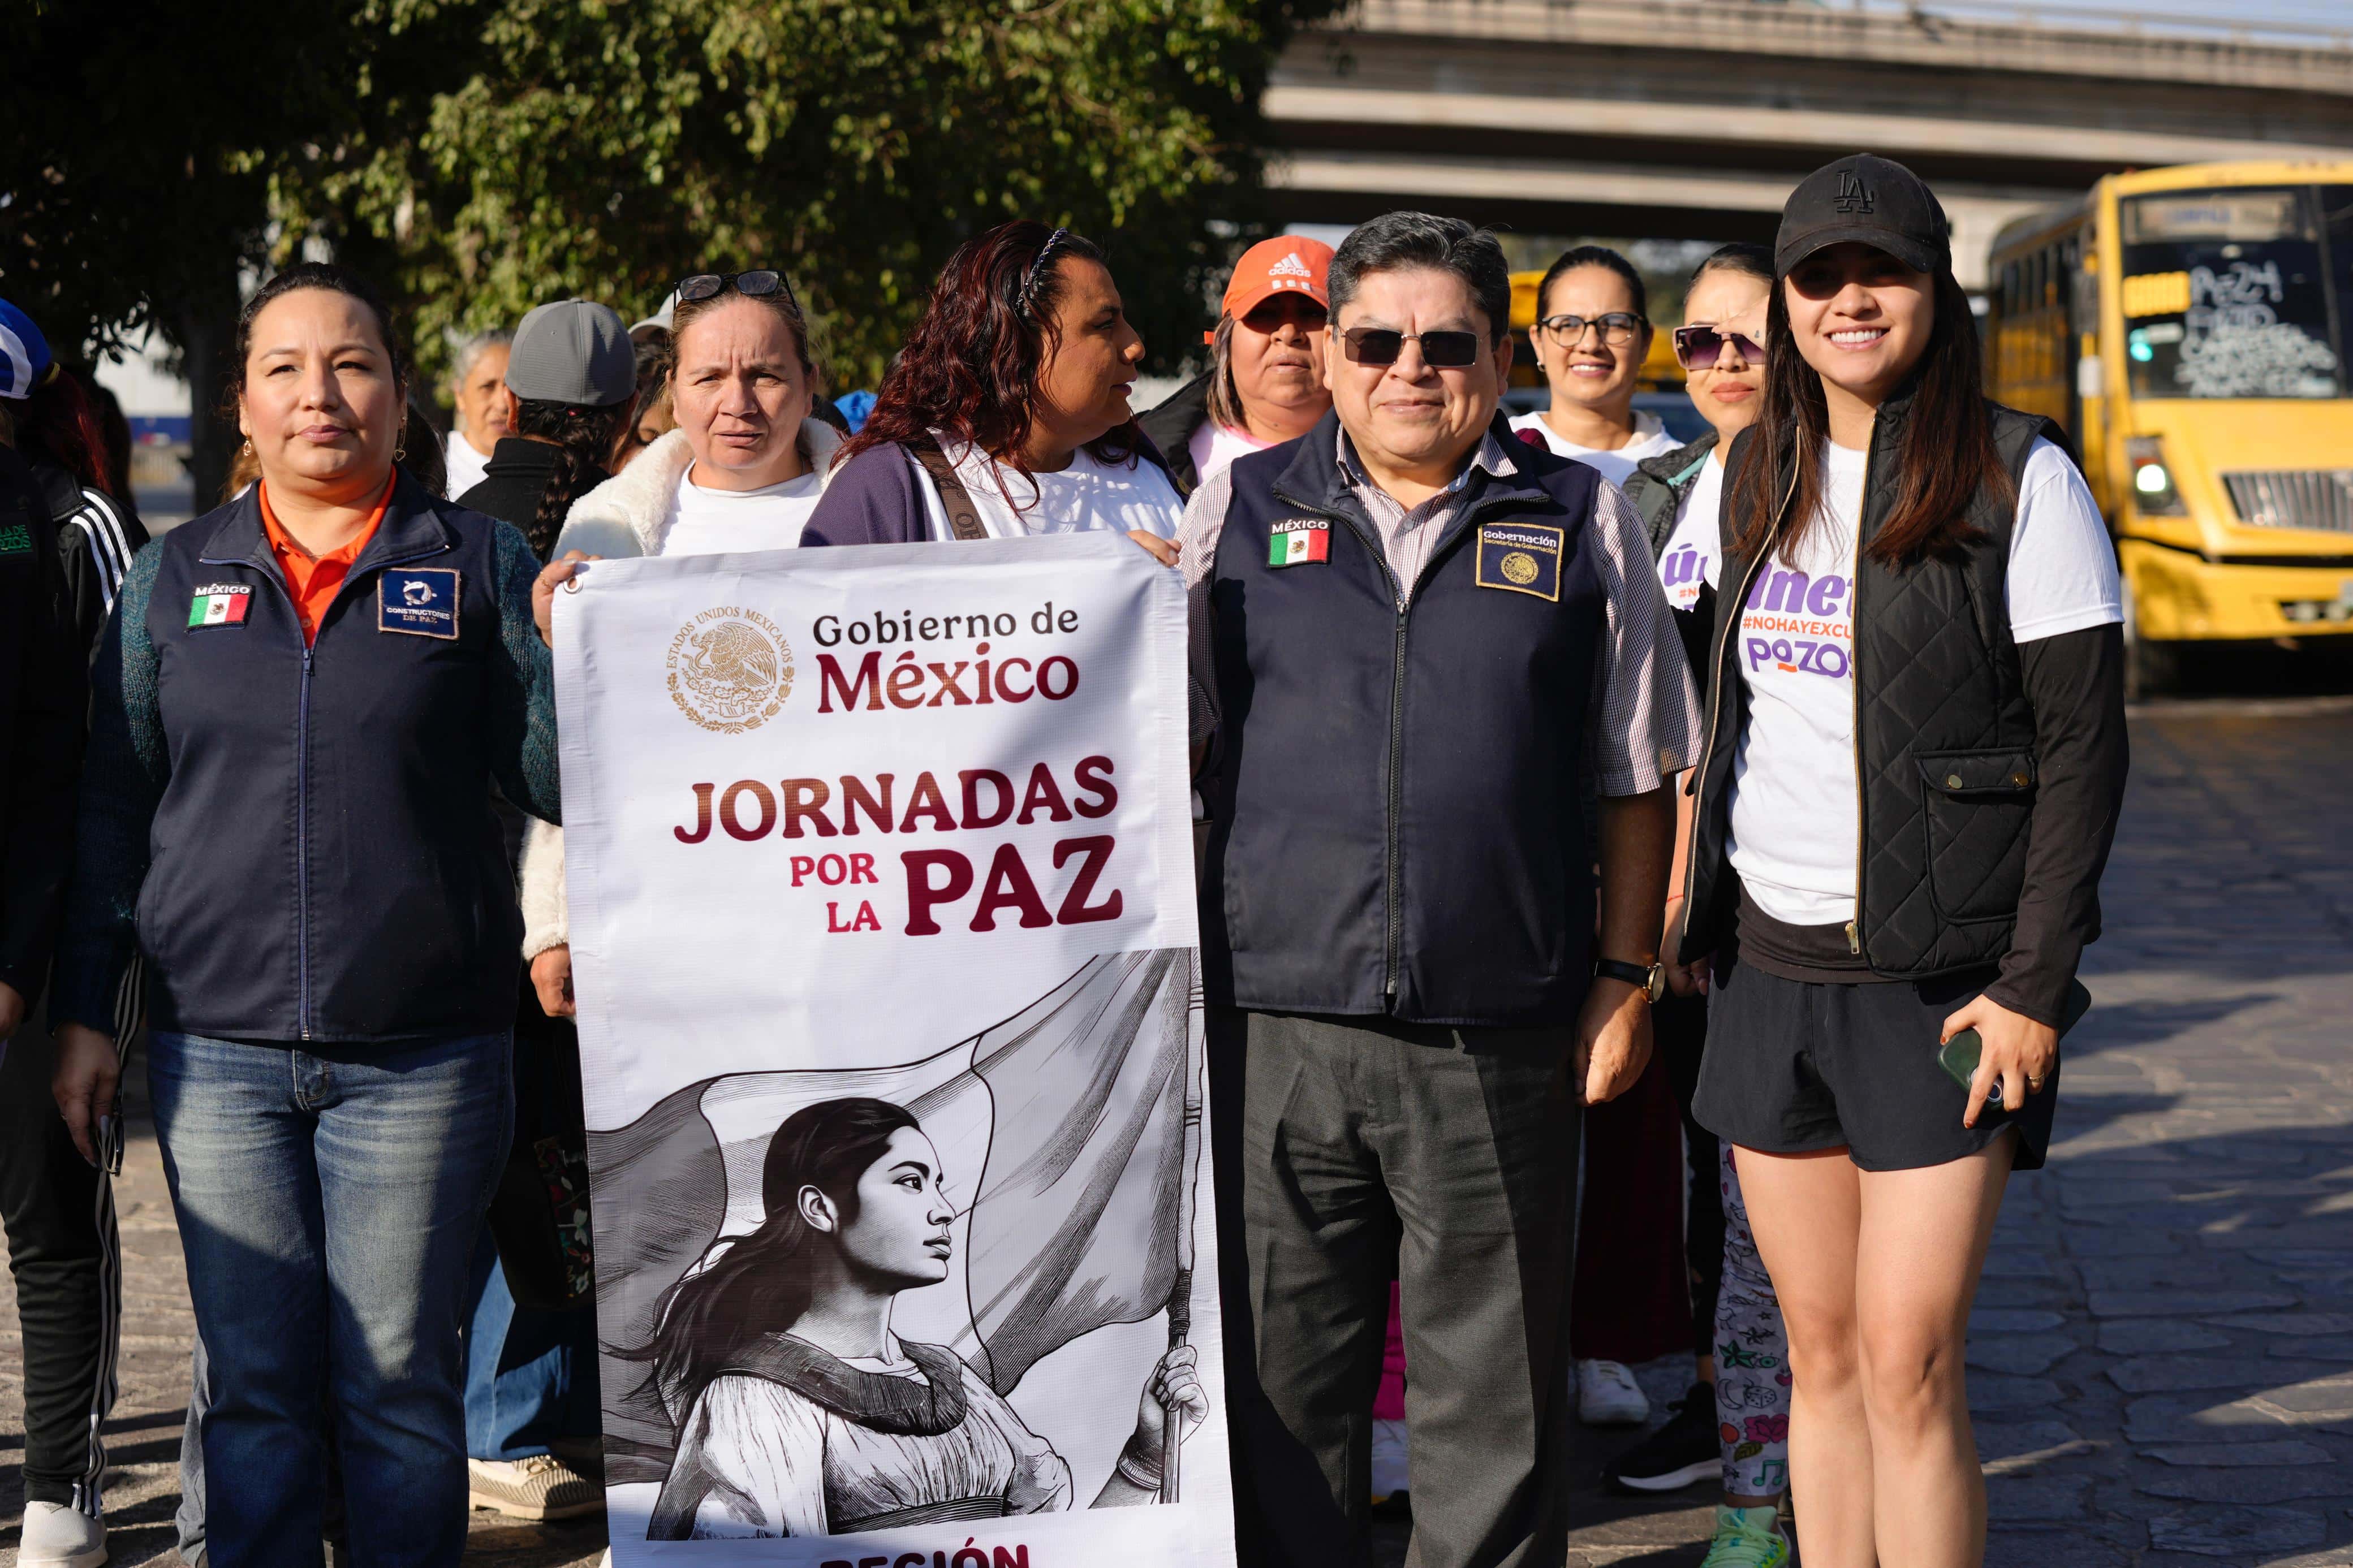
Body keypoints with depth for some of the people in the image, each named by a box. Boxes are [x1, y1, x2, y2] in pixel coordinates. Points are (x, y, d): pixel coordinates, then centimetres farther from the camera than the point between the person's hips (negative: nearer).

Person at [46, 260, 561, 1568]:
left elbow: (549, 779, 2)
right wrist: (85, 1013, 9)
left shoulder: (480, 565, 5)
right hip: (220, 1053, 2)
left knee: (400, 1383, 2)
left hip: (419, 1055, -2)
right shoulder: (175, 579, 11)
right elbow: (113, 805, 13)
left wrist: (570, 652, -17)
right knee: (256, 1384, 5)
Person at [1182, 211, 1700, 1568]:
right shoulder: (1240, 510, 9)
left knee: (1494, 1391, 7)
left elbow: (1638, 779, 10)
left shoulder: (1583, 521, 7)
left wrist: (1627, 978, 4)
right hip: (1278, 1022, 1)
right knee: (1279, 1374, 8)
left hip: (1498, 1038, -1)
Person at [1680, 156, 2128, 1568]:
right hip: (1769, 962, 5)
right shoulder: (1761, 474, 10)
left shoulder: (2019, 480, -7)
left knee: (1907, 1362, -7)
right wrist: (1697, 915, 11)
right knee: (1820, 1351, 10)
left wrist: (2034, 985, -14)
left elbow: (2085, 743, -9)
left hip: (1940, 975, -5)